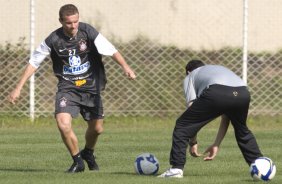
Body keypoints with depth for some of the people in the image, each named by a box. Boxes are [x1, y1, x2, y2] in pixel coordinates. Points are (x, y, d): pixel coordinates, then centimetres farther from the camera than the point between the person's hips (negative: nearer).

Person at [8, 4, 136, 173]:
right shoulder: (53, 40, -12)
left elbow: (111, 51, -20)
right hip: (67, 87, -1)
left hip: (91, 87, 1)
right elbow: (34, 63, -1)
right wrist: (18, 88, -3)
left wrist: (125, 66, -38)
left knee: (96, 128, 7)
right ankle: (78, 161, -1)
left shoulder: (88, 32, -14)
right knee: (63, 122, -23)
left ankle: (88, 153, 42)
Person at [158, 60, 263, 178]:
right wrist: (216, 144, 42)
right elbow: (226, 116, 40)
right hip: (243, 92, 5)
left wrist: (193, 143, 22)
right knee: (242, 130, 35)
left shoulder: (190, 77, 32)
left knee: (182, 126, 11)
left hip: (216, 93, -5)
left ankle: (176, 168, 1)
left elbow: (192, 108, 17)